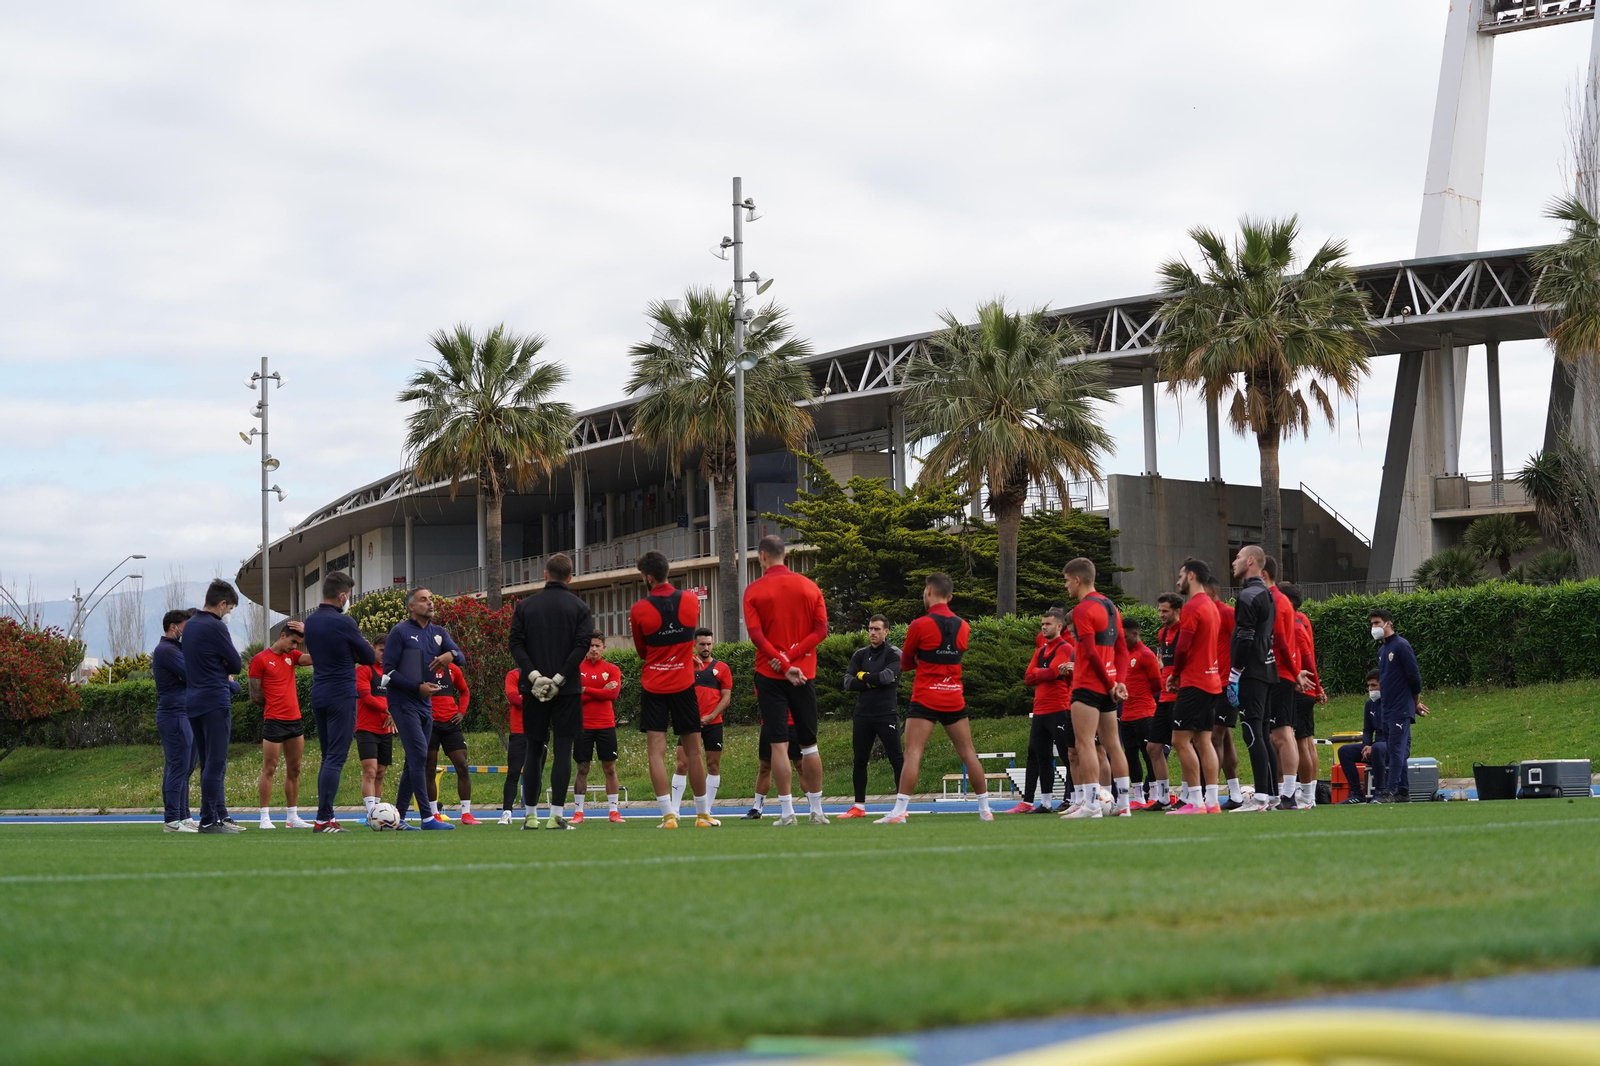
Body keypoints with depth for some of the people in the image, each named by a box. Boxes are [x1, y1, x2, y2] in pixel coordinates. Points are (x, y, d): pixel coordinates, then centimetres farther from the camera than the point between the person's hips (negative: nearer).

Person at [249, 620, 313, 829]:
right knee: (269, 770, -5)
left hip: (295, 721, 6)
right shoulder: (260, 659, -4)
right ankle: (265, 818, -3)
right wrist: (275, 706, 5)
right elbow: (255, 696, -3)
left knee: (294, 770, 9)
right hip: (274, 722, -6)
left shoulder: (292, 656, 13)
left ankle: (292, 817, 14)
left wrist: (306, 635, -5)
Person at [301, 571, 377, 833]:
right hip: (341, 696, -7)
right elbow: (370, 657, -5)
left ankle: (325, 816, 11)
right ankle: (323, 819, -12)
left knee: (328, 757, 13)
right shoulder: (343, 623, -13)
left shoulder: (310, 621, 9)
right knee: (336, 759, -7)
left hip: (318, 696, 7)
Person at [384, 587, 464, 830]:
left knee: (415, 762, 8)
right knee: (419, 756, -15)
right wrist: (417, 687, -17)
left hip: (426, 705, 7)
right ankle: (427, 817, -17)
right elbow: (389, 671, -9)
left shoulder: (438, 633, 11)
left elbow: (462, 658, 0)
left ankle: (398, 816, 14)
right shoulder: (400, 632, -6)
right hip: (404, 703, -7)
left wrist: (451, 655, -24)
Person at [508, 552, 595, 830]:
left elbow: (516, 644, -3)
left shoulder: (525, 605, 6)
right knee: (562, 750, -1)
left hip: (533, 690, 2)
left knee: (534, 751, 9)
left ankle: (531, 815, 9)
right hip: (567, 690, -2)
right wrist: (559, 678, -10)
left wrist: (534, 676, -8)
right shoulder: (579, 607, 2)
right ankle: (557, 815, -8)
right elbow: (582, 646, -9)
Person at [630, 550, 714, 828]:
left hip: (653, 687, -2)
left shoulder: (639, 610, -8)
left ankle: (669, 814, -13)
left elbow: (642, 651, 7)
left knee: (656, 751, -3)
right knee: (693, 751, 10)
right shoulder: (691, 600, -2)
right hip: (684, 685, 2)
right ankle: (702, 814, 16)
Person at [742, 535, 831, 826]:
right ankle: (817, 811, 12)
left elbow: (756, 635, -12)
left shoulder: (755, 590, -3)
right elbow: (821, 629, -3)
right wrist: (792, 655, -9)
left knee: (779, 744, -2)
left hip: (770, 674, -2)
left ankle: (787, 811, -7)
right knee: (809, 744, 10)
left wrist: (784, 663, -14)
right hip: (805, 674, 2)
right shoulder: (810, 587, 5)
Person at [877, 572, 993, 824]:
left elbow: (906, 663, 3)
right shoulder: (963, 627, 7)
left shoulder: (920, 625, -8)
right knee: (968, 754, 11)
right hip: (954, 699, 5)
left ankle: (899, 811, -17)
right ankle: (985, 809, 15)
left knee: (913, 753, -8)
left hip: (925, 699, -5)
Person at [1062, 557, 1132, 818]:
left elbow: (1091, 652, -16)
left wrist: (1110, 683, -10)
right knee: (1112, 744, 12)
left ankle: (1092, 803, -17)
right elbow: (1121, 650, 12)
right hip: (1108, 687, 9)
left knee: (1084, 743, -9)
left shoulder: (1083, 610, -11)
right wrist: (1118, 681, 2)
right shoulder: (1110, 607, 15)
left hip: (1088, 686, -9)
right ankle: (1123, 804, 12)